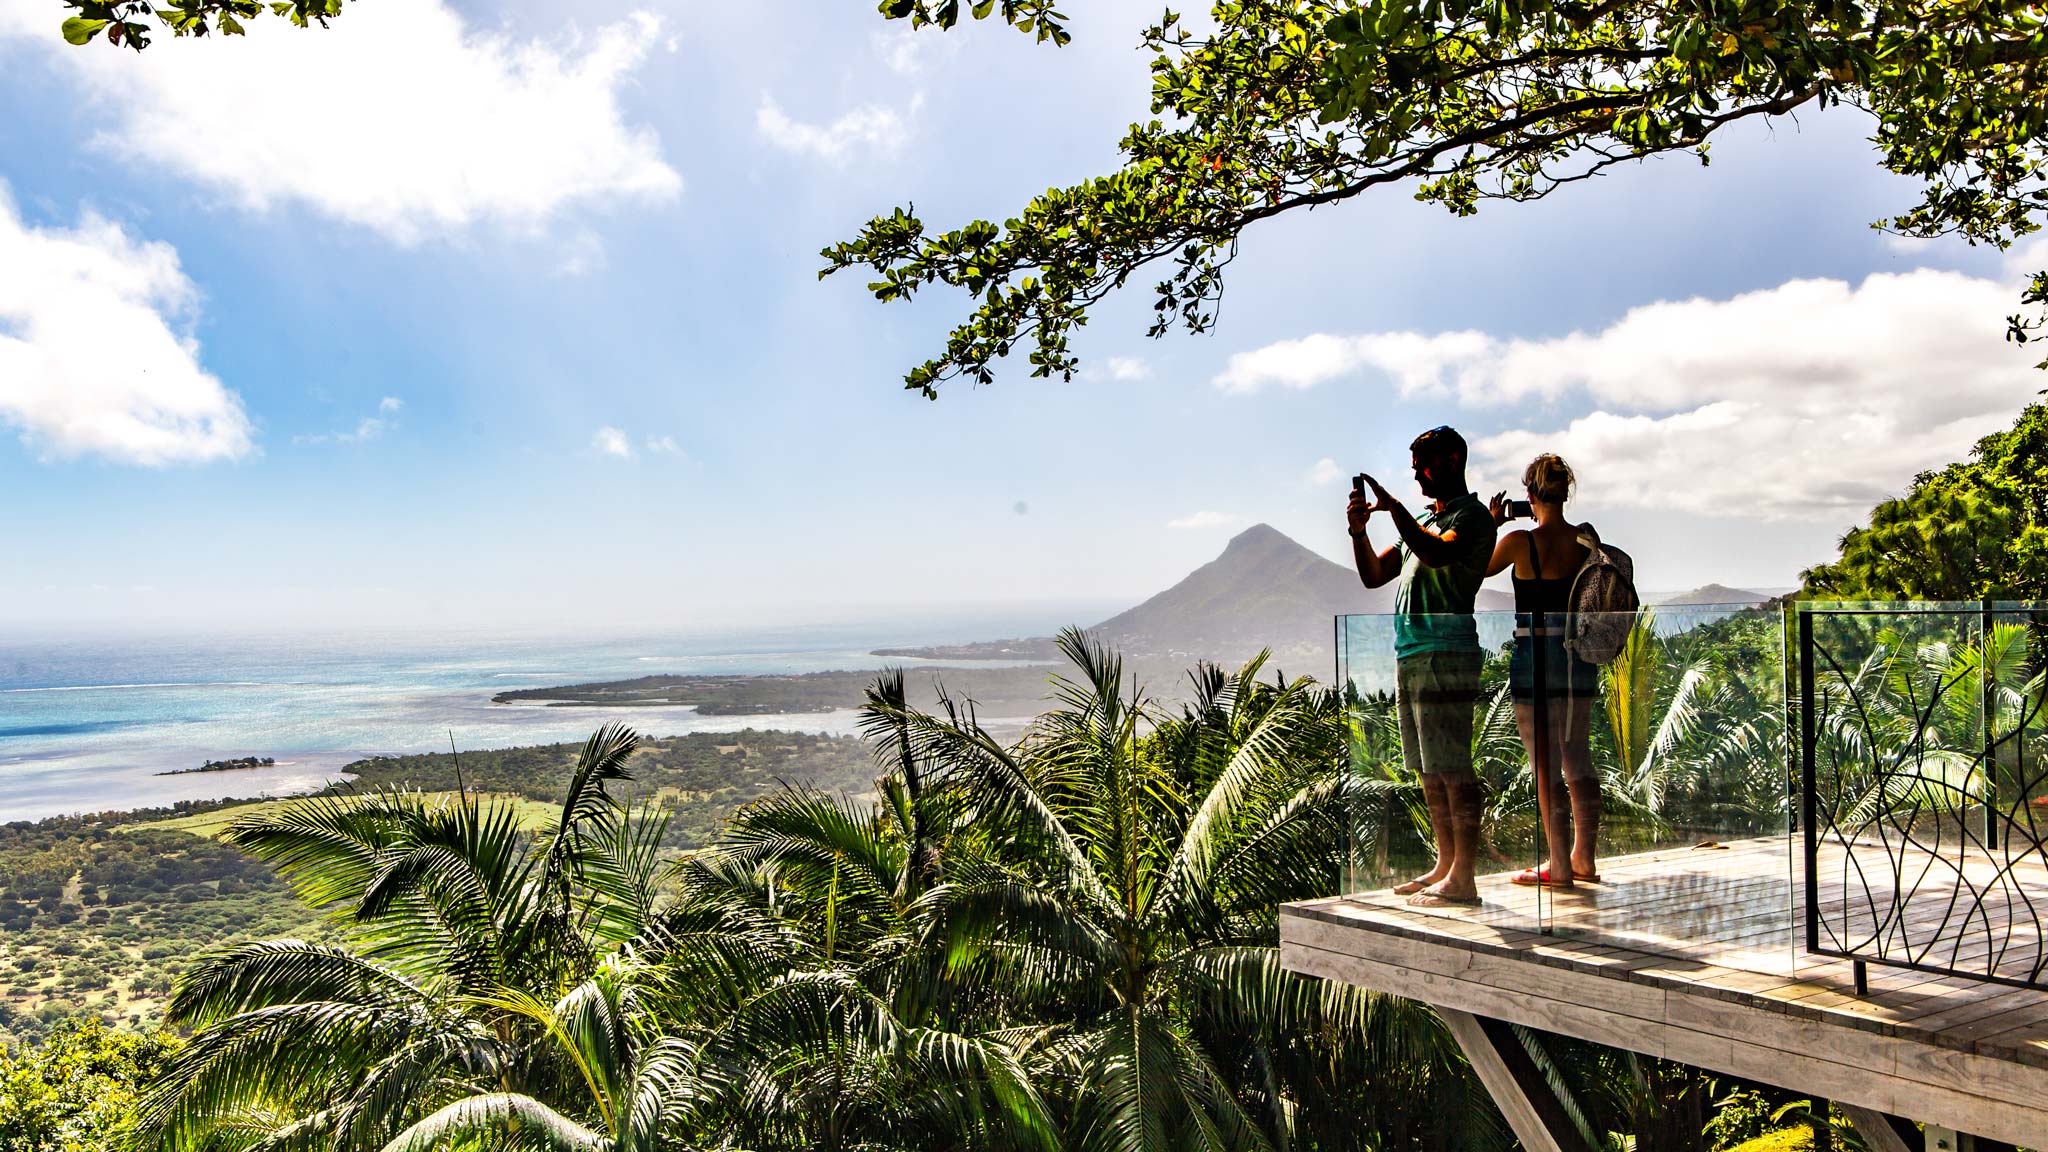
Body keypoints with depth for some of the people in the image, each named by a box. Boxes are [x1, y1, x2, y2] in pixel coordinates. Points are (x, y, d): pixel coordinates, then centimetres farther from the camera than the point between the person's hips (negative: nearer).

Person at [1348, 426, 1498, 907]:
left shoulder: (1471, 516, -2)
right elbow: (1374, 575, 20)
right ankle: (1444, 866, 18)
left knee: (1452, 770, -9)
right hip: (1409, 655, 9)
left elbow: (1438, 555, -23)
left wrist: (1394, 509, -20)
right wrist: (1359, 530, 4)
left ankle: (1463, 878, -7)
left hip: (1446, 654, -9)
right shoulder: (1421, 521, 24)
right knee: (1430, 772, 11)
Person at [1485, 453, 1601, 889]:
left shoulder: (1521, 542, -12)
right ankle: (1584, 858, 21)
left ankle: (1559, 866, 5)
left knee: (1545, 762, 1)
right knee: (1577, 754, 16)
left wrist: (1491, 523, 15)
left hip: (1536, 656, -5)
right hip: (1580, 655, 5)